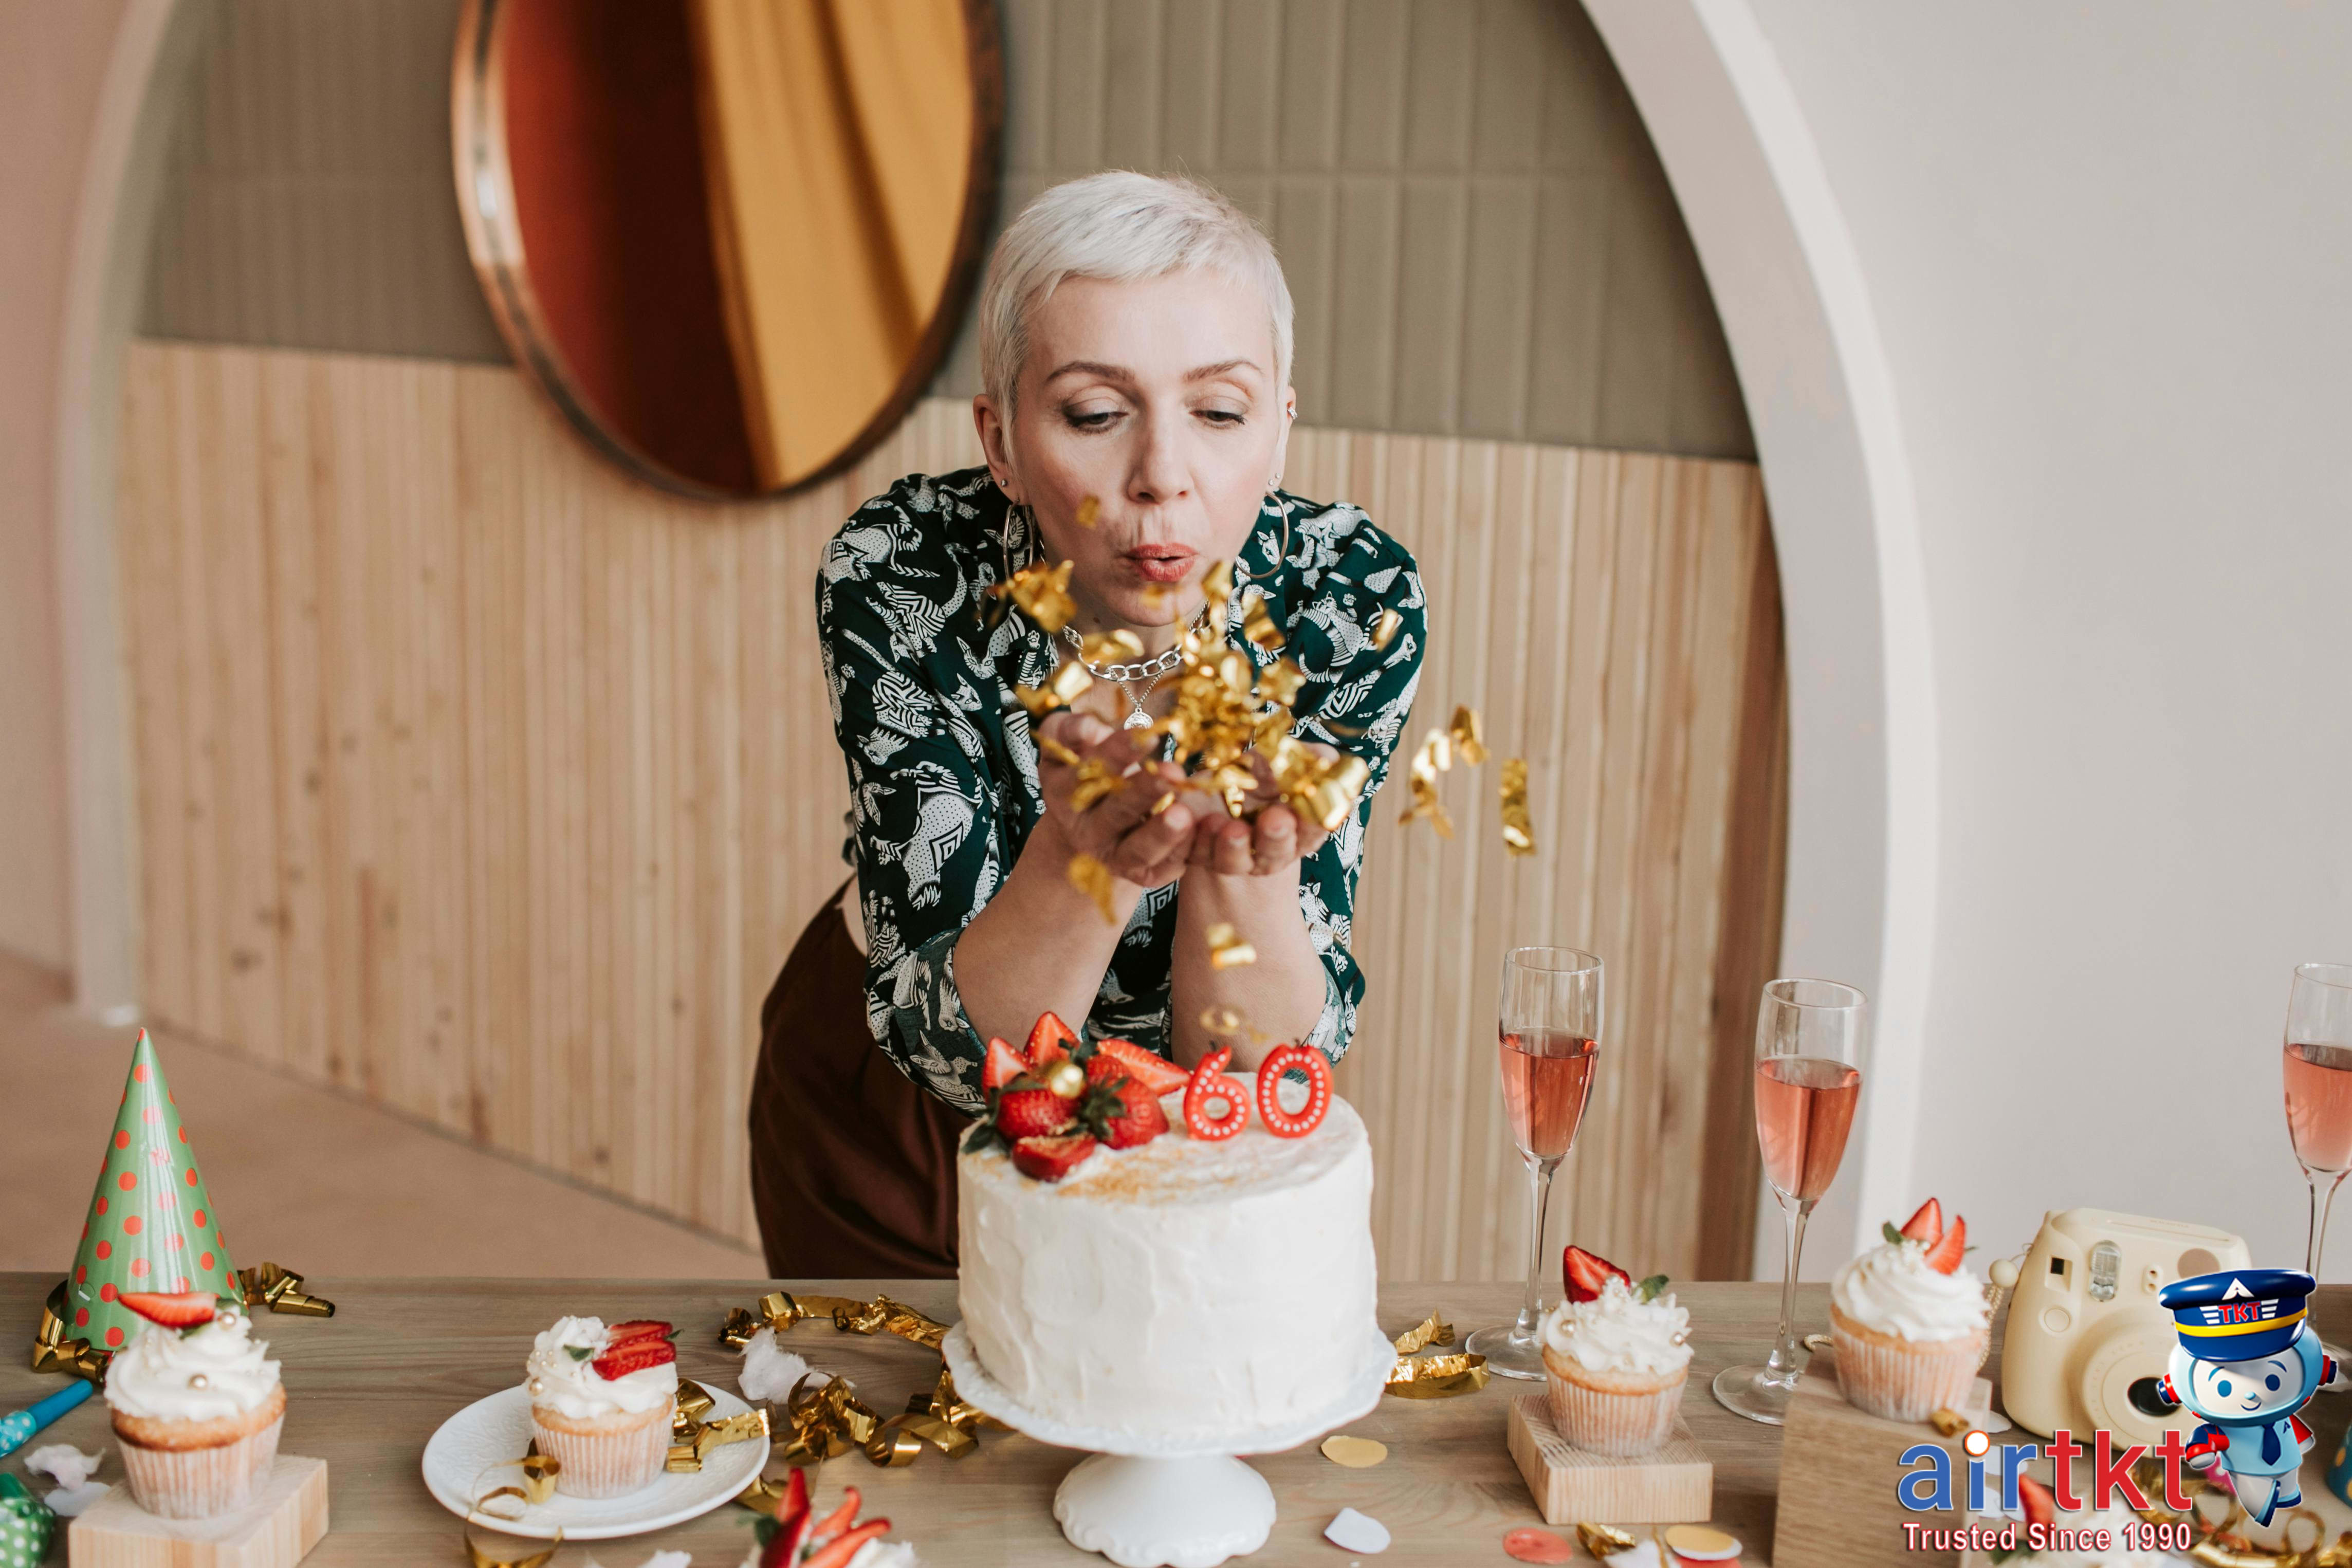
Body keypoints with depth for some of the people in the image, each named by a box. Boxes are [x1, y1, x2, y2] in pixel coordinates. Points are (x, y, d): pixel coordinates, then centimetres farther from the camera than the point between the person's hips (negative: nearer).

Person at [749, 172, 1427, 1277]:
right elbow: (949, 1043, -27)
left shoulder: (1353, 596, -25)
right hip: (897, 1123, 0)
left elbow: (1249, 1073, -23)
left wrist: (1244, 856, -43)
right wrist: (1086, 850, -46)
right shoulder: (897, 576, -28)